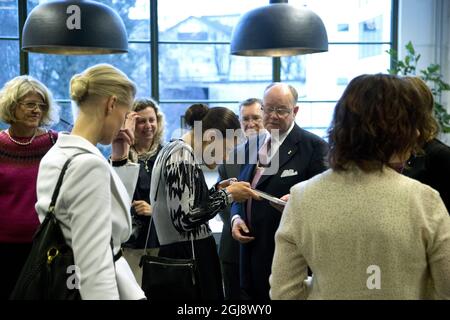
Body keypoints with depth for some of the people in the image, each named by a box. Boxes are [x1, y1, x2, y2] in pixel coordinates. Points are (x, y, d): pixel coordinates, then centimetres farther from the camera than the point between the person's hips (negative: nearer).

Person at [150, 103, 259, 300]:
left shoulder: (174, 149, 14)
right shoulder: (183, 156, -16)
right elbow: (184, 219, -23)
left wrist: (216, 190, 8)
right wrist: (227, 194, -15)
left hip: (177, 253, 10)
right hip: (189, 256, -10)